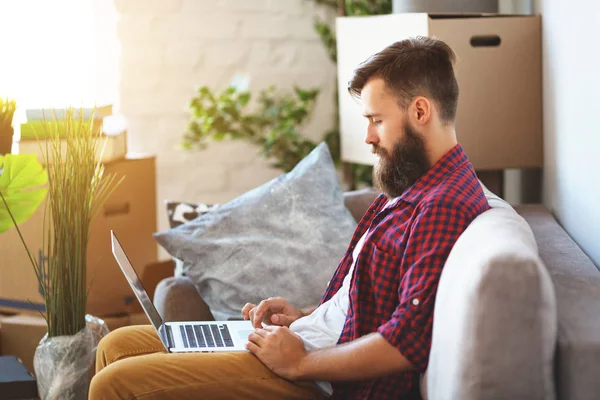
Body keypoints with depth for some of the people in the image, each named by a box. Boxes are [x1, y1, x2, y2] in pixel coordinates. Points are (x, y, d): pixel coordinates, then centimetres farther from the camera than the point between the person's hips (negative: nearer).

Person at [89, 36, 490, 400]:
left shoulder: (443, 208, -19)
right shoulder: (411, 191, 16)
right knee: (117, 346, 11)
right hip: (308, 340, 11)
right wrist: (306, 317, 10)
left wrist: (300, 363, -16)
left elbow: (408, 341, -26)